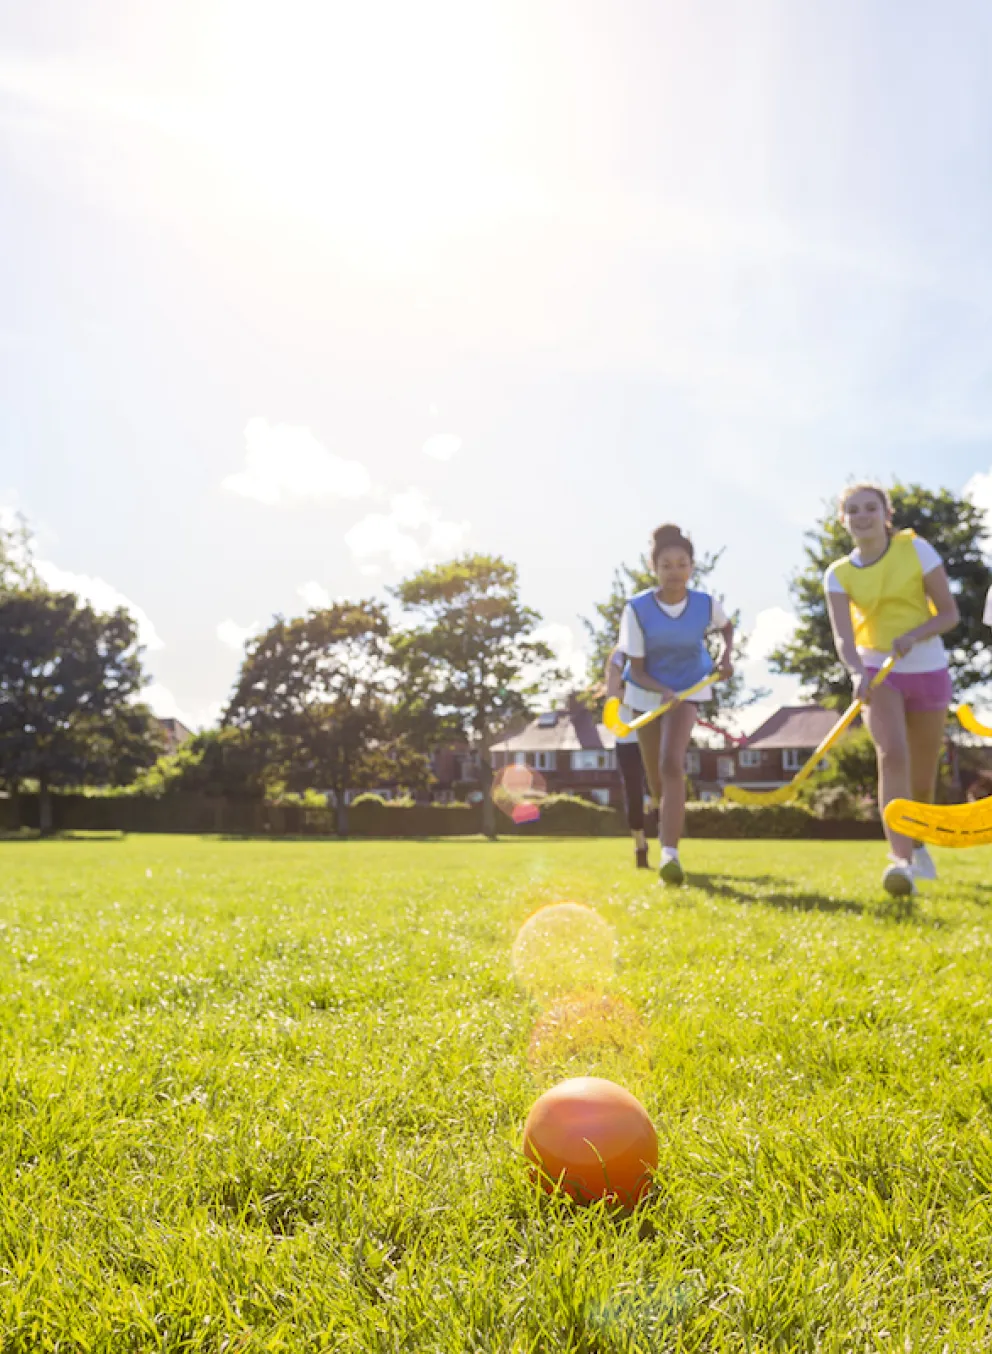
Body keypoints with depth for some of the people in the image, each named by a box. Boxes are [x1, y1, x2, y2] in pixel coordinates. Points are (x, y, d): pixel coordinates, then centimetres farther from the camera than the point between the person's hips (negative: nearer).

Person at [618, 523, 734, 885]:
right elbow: (636, 670, -17)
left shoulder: (706, 604, -16)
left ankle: (669, 853, -31)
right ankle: (673, 823, 46)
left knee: (671, 764, -26)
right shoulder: (637, 609, -22)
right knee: (656, 780, 12)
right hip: (646, 693, 1)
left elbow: (727, 627, 11)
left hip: (687, 689, -1)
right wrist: (664, 692, -35)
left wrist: (726, 657, -7)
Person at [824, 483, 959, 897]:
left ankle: (916, 843, 38)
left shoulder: (916, 549, -6)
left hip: (927, 671, 1)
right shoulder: (838, 575, -4)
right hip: (877, 672, 0)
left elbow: (949, 613, -6)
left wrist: (913, 635, -25)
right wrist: (858, 672, -35)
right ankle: (901, 860, -32)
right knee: (891, 754, -27)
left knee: (922, 779, 8)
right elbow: (843, 637, -15)